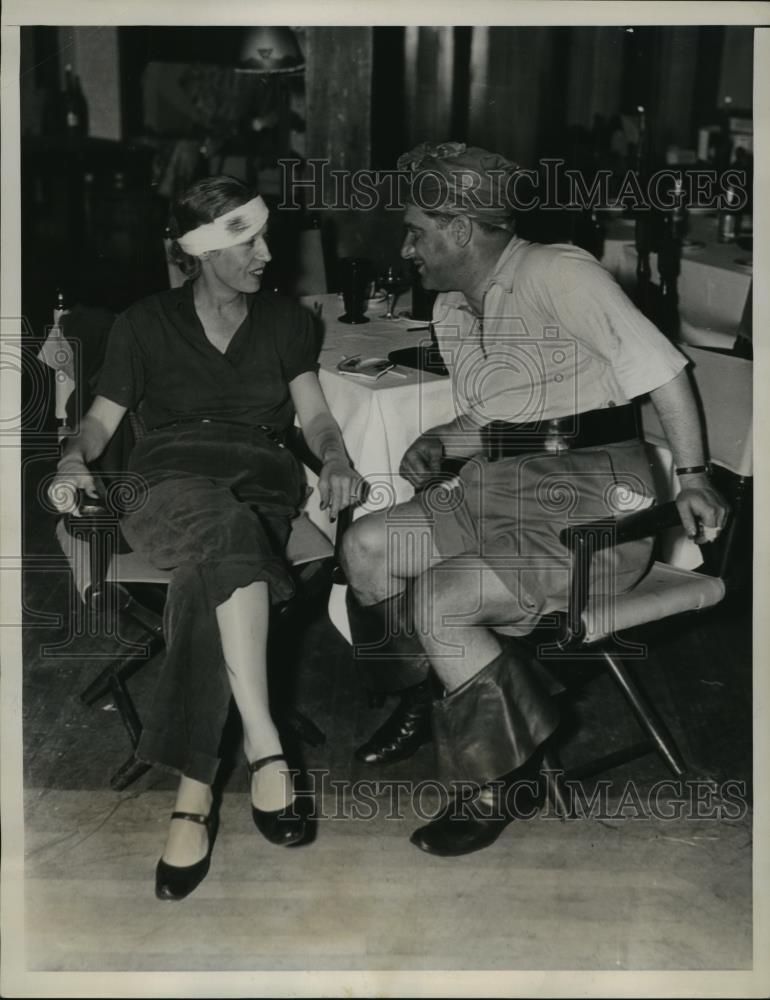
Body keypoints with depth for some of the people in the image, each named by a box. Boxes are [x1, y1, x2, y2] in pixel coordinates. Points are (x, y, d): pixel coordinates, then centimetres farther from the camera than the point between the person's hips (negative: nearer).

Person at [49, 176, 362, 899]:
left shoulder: (286, 321, 22)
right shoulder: (146, 324, 17)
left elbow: (314, 413, 15)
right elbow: (103, 416, 15)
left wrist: (334, 458, -7)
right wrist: (74, 459, -8)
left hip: (262, 485, 1)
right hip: (173, 481, -1)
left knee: (209, 577, -36)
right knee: (223, 526, -40)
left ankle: (193, 791, -39)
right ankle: (264, 744, -45)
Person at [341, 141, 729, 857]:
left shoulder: (555, 272, -13)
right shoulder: (450, 310, 14)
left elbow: (655, 361, -19)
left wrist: (692, 476, -22)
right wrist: (436, 441, 1)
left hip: (590, 495, -8)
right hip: (500, 488, 9)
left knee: (439, 601, -23)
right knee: (367, 546, -2)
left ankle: (506, 780, -3)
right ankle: (427, 697, 19)